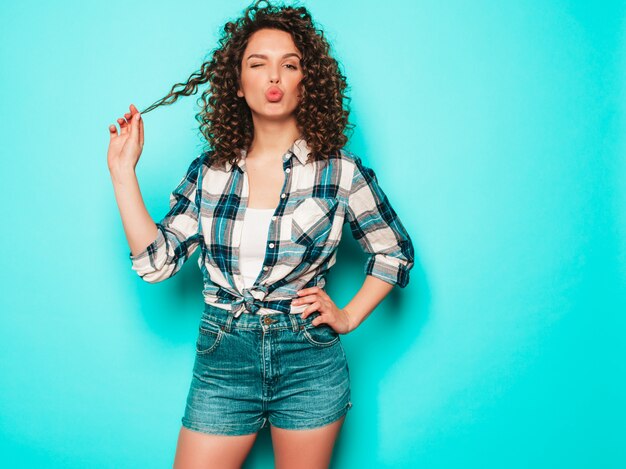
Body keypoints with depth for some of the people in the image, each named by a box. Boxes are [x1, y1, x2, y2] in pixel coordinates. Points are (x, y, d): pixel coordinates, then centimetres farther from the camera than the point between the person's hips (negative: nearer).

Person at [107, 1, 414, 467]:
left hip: (309, 363, -1)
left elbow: (395, 252, 7)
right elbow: (156, 260, -2)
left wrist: (348, 316, -2)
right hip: (221, 361, 2)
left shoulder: (341, 172, -4)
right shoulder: (208, 172, 3)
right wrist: (123, 170, -2)